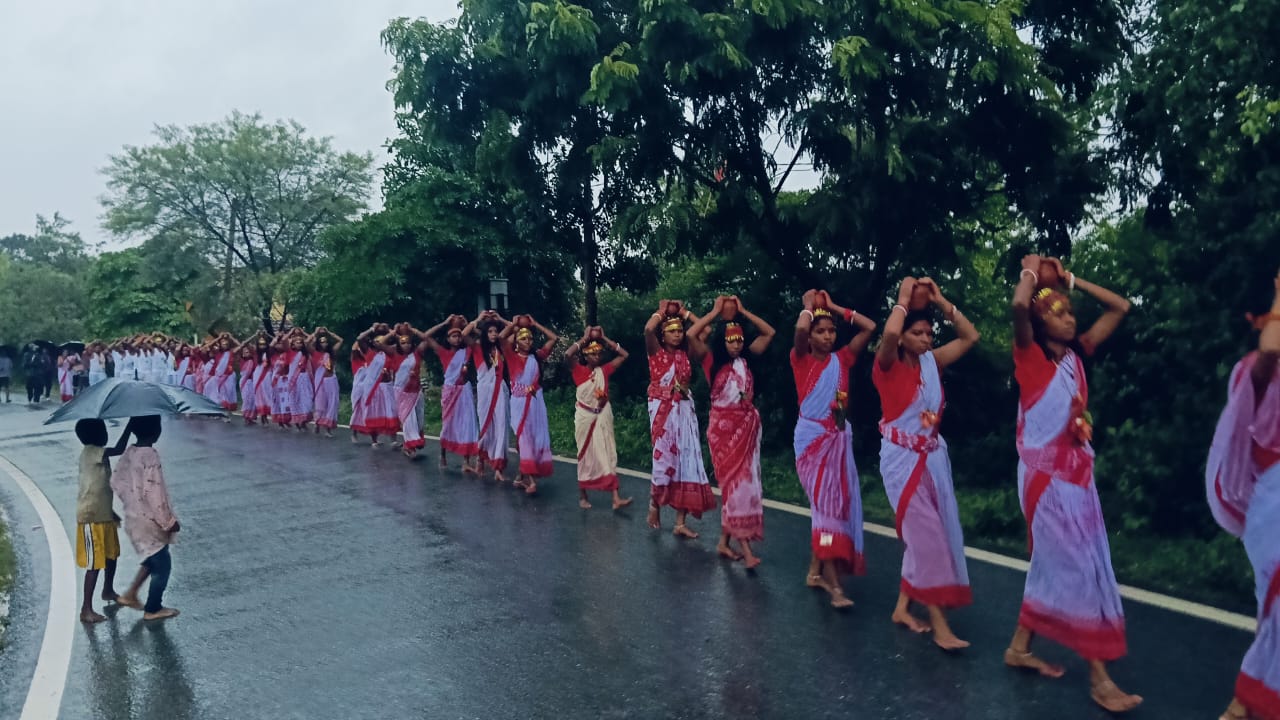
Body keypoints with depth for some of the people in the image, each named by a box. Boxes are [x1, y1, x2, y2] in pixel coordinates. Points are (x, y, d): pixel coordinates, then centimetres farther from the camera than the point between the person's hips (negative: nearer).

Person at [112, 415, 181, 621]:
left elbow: (117, 482, 9)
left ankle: (130, 595, 29)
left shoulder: (128, 453, 1)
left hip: (134, 519, 9)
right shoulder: (150, 456, -26)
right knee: (162, 565, 8)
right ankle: (153, 609, 19)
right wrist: (169, 521, -17)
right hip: (149, 521, -9)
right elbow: (154, 493, -26)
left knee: (153, 559, 27)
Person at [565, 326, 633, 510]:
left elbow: (624, 355, 7)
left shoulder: (605, 370, 4)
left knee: (608, 454, -2)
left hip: (603, 416, 3)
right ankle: (582, 496, 18)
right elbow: (567, 355, -22)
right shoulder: (579, 370, -5)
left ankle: (616, 498, -6)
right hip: (585, 416, -2)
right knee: (585, 455, 6)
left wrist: (604, 339, 3)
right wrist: (584, 339, -12)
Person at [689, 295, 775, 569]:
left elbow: (769, 332, 9)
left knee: (743, 478, 4)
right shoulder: (713, 360, -2)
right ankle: (745, 547, -9)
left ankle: (725, 541, 13)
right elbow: (691, 334, -15)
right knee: (734, 479, -7)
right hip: (722, 425, -4)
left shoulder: (746, 358, 8)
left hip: (748, 425, 4)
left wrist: (743, 311, 4)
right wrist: (715, 311, -7)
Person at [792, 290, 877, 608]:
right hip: (812, 436, -5)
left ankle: (815, 570, 20)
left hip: (840, 436, 5)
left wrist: (834, 307, 7)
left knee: (840, 501, 7)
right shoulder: (801, 360, -3)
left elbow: (869, 327, 4)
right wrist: (809, 305, -3)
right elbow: (800, 329, -23)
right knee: (825, 501, -12)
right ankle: (834, 584, -13)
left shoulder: (841, 359, 8)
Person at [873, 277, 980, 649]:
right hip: (902, 457, -6)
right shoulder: (888, 365, -9)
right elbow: (889, 332, -30)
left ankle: (903, 607, 23)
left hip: (933, 456, 6)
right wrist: (904, 297, -14)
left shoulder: (932, 362, 7)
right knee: (927, 533, -10)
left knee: (922, 534, 9)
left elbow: (970, 337, 9)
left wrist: (939, 300, 2)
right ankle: (939, 624, -5)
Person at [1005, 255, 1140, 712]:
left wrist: (1070, 279, 10)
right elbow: (1019, 305, -26)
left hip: (1077, 471, 7)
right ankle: (1099, 678, 1)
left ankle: (1020, 648, 26)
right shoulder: (1030, 356, -8)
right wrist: (1031, 270, -8)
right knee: (1078, 567, -6)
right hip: (1046, 473, -7)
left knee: (1055, 564, 13)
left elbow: (1120, 308, 15)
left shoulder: (1075, 354, 9)